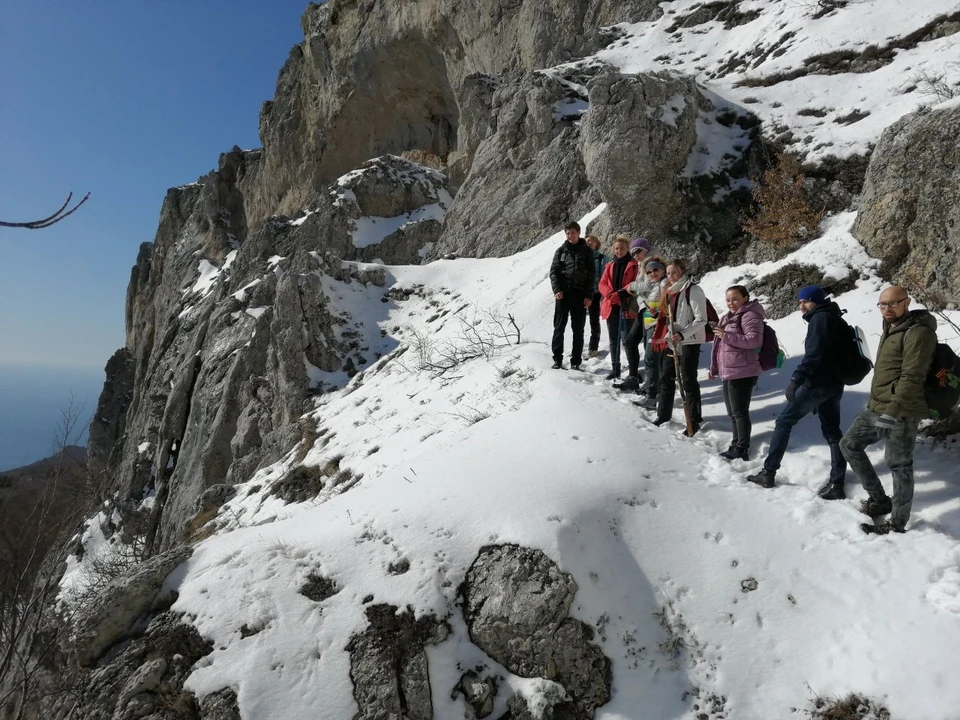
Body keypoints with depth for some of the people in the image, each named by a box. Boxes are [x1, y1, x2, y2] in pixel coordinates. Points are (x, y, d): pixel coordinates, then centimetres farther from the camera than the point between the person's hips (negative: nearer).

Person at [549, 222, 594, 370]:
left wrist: (589, 295, -6)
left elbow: (591, 275, 3)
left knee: (578, 329, 3)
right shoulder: (561, 251, 8)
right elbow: (553, 272, 5)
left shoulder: (586, 251, 6)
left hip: (580, 295, -1)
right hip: (563, 294, 1)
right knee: (559, 328, 2)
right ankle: (557, 359, 9)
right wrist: (557, 289, -10)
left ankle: (576, 361, 9)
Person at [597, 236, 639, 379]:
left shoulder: (633, 264, 0)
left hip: (627, 307, -5)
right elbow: (602, 284, 8)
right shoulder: (610, 265, 15)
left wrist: (624, 292, -23)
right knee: (613, 339, 11)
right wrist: (611, 294, -11)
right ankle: (615, 369, 20)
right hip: (611, 306, 5)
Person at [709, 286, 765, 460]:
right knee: (733, 412, 15)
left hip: (742, 373, -10)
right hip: (728, 372, 10)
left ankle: (742, 450, -1)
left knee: (739, 412, -7)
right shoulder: (728, 318, 20)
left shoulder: (750, 316, -10)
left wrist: (727, 336, -23)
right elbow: (721, 345, 26)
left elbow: (755, 340, -23)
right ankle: (736, 445, 25)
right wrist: (714, 368, 24)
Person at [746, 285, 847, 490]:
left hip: (817, 383, -9)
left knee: (784, 422, 0)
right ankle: (837, 483, 7)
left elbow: (813, 355, -22)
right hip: (835, 384, 9)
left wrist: (795, 379, -27)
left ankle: (769, 472, 3)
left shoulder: (820, 319, -10)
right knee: (832, 431, 10)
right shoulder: (836, 320, 19)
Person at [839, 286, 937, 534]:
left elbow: (911, 378, -22)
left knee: (899, 466, 0)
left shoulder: (918, 332, -15)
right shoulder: (889, 329, 16)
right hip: (875, 408, 10)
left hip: (900, 414, -10)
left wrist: (892, 411, -25)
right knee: (849, 444, 13)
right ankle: (879, 499, 24)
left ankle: (897, 524, 12)